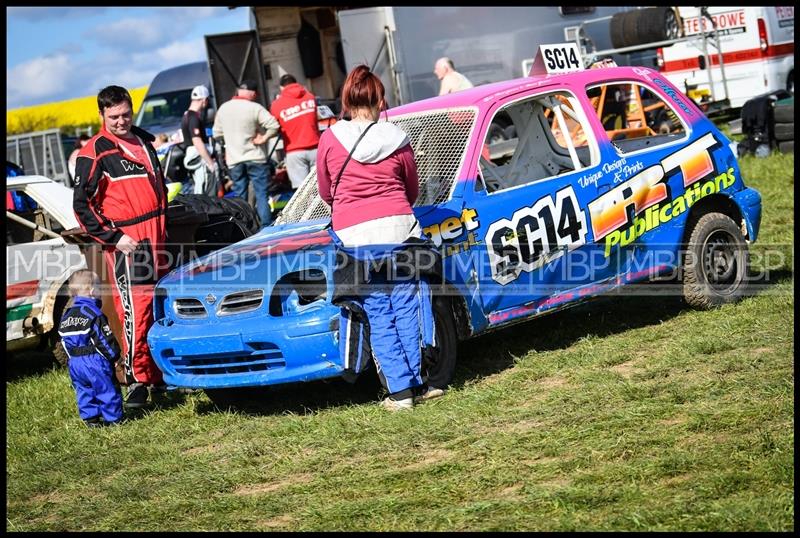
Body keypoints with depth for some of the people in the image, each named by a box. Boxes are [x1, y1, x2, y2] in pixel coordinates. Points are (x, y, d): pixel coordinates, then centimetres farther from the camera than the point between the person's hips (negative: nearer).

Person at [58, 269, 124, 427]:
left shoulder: (66, 316, 9)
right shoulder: (94, 314, -14)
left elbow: (65, 342, 15)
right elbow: (105, 340, -13)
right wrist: (114, 355, 1)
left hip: (75, 363, 7)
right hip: (95, 361, -7)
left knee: (84, 391, 16)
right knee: (107, 390, 5)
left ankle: (90, 418, 17)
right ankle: (112, 418, 10)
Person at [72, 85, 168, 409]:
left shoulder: (144, 141, 14)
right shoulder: (94, 153, -9)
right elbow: (82, 204, -10)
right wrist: (113, 237, -14)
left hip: (156, 239, 8)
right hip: (127, 242, -8)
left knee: (159, 309, 13)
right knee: (135, 310, -13)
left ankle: (158, 375, 23)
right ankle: (137, 380, -9)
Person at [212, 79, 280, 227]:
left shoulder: (223, 108, 5)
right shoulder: (255, 108, -10)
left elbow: (216, 133, 13)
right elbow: (274, 125, -19)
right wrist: (263, 138, -7)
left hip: (234, 160, 4)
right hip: (254, 158, -4)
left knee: (240, 196, 9)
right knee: (262, 194, -1)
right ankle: (266, 226, -5)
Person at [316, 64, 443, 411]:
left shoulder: (330, 140, 1)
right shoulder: (397, 140, 4)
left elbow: (325, 192, 15)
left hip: (354, 234, -1)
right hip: (399, 226, 1)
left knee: (379, 315, 4)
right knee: (407, 307, 10)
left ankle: (400, 390, 3)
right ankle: (421, 382, 13)